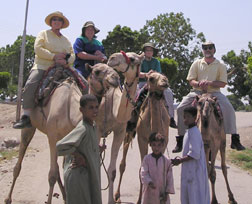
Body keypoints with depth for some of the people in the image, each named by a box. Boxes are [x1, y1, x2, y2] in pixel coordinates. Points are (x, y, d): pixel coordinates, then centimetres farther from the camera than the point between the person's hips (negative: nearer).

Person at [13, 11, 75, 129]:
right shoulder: (44, 34, 13)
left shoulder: (66, 40, 25)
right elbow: (38, 49, -3)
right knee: (30, 85, -29)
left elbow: (72, 55, 15)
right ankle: (26, 117, -30)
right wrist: (54, 56, -10)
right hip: (42, 66, -4)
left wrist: (66, 61, -9)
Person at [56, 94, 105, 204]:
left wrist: (97, 149, 2)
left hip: (89, 173, 9)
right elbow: (60, 146, -29)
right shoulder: (82, 129, -23)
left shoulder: (93, 126, 5)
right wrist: (78, 155, -21)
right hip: (78, 175, -9)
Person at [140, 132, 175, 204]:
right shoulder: (147, 159, -2)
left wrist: (167, 192, -2)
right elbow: (144, 173, -9)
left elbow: (169, 177, 1)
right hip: (149, 192, 0)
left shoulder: (166, 161, -2)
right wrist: (149, 182, -26)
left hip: (162, 193, 0)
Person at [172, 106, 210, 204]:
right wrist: (180, 159, 9)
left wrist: (180, 160, -14)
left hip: (195, 171, -10)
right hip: (189, 170, 10)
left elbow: (194, 154, -22)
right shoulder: (189, 131, 13)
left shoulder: (194, 133, -17)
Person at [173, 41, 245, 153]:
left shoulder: (220, 66, 7)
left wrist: (209, 83, -19)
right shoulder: (197, 63, 11)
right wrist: (199, 84, -17)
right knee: (180, 109, -17)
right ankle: (180, 138, -6)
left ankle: (235, 139, -12)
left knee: (229, 109, -23)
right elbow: (191, 80, 6)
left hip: (214, 92, -1)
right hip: (197, 92, 1)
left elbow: (223, 83, -2)